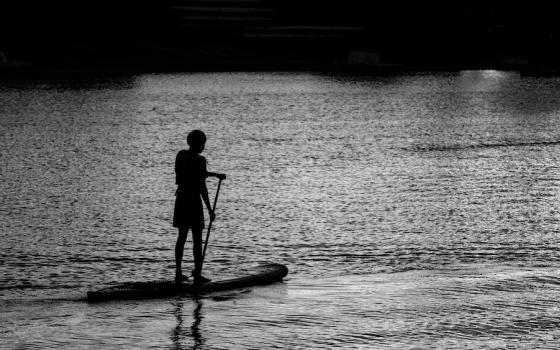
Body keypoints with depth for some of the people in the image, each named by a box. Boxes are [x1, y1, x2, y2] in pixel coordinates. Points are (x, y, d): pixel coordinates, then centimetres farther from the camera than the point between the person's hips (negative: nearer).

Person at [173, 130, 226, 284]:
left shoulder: (181, 155, 5)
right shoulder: (199, 160, -16)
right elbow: (202, 187, -17)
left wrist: (215, 175, 28)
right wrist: (210, 210, -11)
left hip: (181, 198, 7)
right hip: (194, 200, -7)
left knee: (181, 236, 14)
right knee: (197, 239, 0)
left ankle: (178, 273, 16)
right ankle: (197, 275, 2)